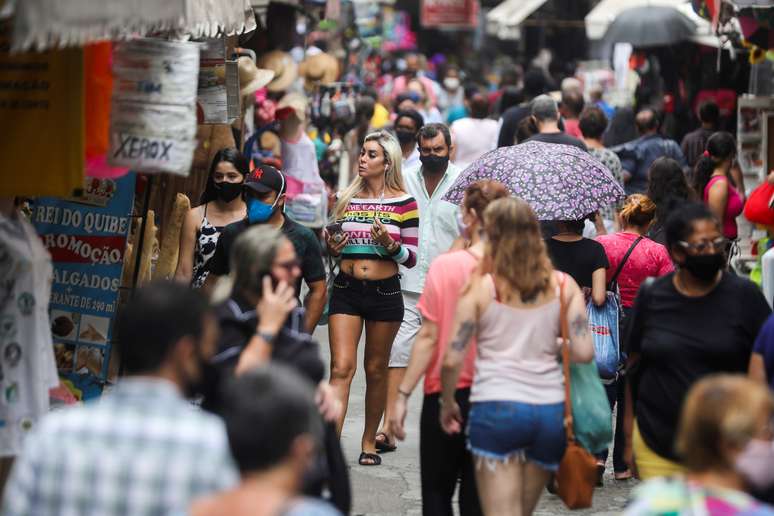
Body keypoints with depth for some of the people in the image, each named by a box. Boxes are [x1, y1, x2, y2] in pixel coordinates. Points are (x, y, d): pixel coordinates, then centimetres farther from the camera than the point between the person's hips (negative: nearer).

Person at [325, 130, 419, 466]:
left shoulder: (403, 203, -1)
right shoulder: (346, 199, 8)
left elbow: (411, 257, -2)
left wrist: (389, 245, -20)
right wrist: (332, 248, -4)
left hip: (384, 291, -2)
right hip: (346, 290, 2)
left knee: (376, 370, 10)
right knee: (341, 368, -9)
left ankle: (369, 441, 24)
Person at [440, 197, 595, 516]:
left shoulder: (479, 287, -1)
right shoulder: (563, 286, 5)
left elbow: (453, 359, -4)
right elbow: (584, 353, -2)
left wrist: (447, 403, 13)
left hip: (496, 408, -3)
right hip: (550, 409, 4)